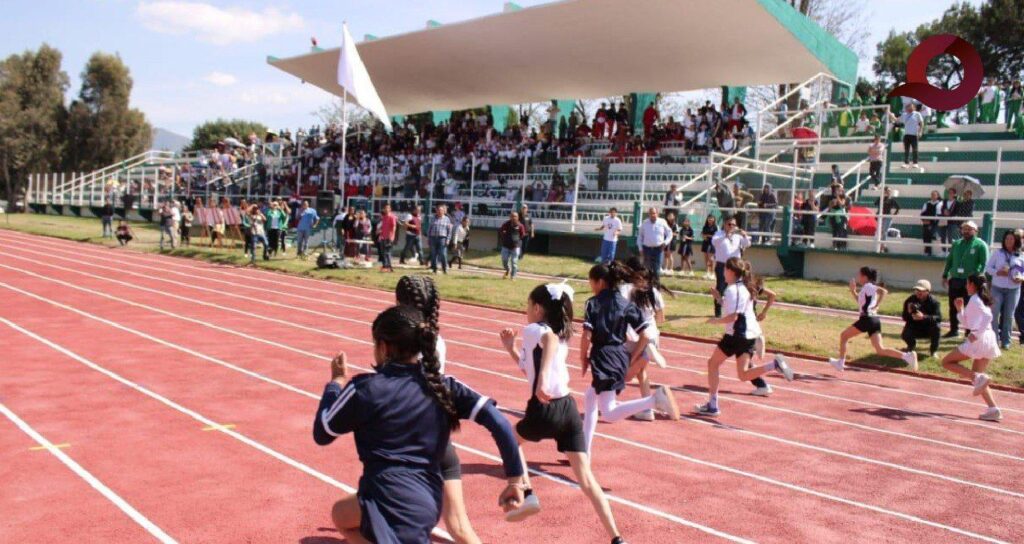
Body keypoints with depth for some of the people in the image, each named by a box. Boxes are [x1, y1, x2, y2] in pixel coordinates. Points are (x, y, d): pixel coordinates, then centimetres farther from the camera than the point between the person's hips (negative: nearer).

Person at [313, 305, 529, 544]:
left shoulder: (366, 388, -10)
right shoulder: (443, 386, 1)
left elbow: (321, 434, 4)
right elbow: (497, 421, -8)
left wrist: (337, 382, 15)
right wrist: (515, 478, -2)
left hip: (392, 504, -7)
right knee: (341, 513, 27)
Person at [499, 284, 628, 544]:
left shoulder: (533, 329, -3)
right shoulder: (561, 335, 20)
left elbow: (551, 338, -30)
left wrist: (543, 377, -40)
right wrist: (511, 348, 25)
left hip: (544, 410, -7)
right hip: (569, 408, 7)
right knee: (586, 479, 4)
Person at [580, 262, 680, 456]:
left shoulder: (593, 303, -5)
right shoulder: (626, 304, 8)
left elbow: (586, 336, -14)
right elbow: (645, 336, 3)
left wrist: (583, 359, 1)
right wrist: (631, 358, 12)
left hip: (602, 357, -7)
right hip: (621, 357, 7)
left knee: (608, 414, -10)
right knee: (589, 398, 24)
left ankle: (654, 400, -30)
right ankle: (585, 449, 25)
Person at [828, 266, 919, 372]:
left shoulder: (868, 286, -5)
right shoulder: (866, 289, 21)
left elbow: (883, 290, -22)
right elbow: (861, 302, 34)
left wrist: (876, 306, -18)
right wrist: (853, 291, 25)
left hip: (867, 319, -9)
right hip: (875, 320, 9)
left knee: (843, 336, 9)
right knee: (880, 350, -1)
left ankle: (841, 362, 14)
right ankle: (907, 356, -17)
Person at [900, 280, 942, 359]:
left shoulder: (933, 301, -16)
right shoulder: (910, 300, -9)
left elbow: (939, 318, -29)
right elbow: (905, 318, -8)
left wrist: (923, 317, -46)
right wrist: (909, 313, -32)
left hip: (929, 329, -1)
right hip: (914, 328, 1)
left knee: (936, 327, -33)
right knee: (905, 335, -28)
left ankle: (933, 350, -6)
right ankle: (911, 344, 15)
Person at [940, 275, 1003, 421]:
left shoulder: (974, 299, -6)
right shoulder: (982, 300, 21)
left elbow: (988, 316, -23)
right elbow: (967, 324, 25)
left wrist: (977, 334, -23)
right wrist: (960, 309, 19)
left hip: (979, 340, -9)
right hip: (989, 340, 9)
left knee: (947, 362, 1)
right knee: (976, 377, 14)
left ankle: (977, 377, -16)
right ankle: (993, 409, 3)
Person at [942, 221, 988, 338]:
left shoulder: (981, 245, -6)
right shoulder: (956, 244, 12)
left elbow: (984, 264, -11)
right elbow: (949, 260, 16)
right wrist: (945, 275, 10)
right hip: (954, 280, 6)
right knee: (953, 306, 12)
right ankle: (954, 329, 25)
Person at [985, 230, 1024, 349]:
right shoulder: (997, 253, 1)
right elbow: (988, 267, 2)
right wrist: (997, 272, -17)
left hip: (1013, 289, 1)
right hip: (997, 288, -1)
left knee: (1009, 315, 5)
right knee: (994, 314, -2)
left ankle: (1005, 341, 12)